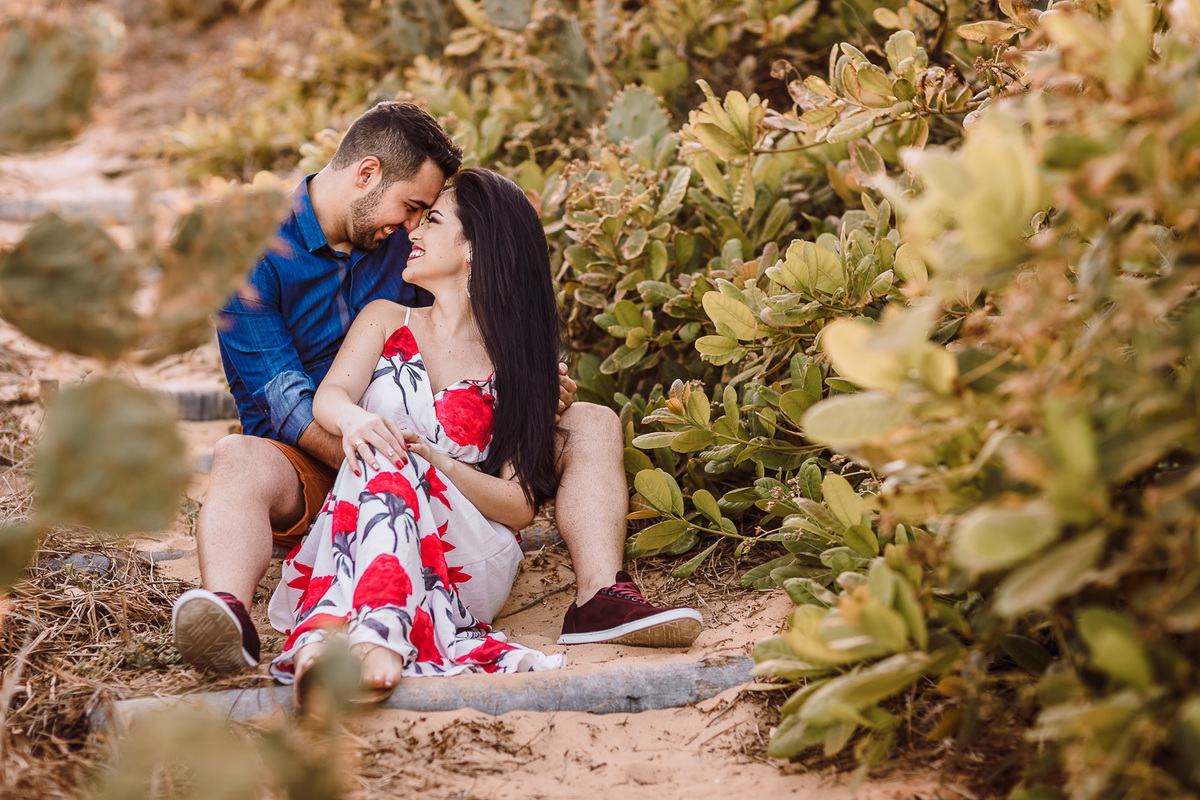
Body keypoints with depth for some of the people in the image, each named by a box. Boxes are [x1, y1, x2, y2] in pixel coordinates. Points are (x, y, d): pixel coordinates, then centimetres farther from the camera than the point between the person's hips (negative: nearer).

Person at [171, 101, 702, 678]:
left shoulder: (401, 241, 7)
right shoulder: (257, 253, -12)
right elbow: (286, 405, -20)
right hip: (311, 463, -5)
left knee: (591, 426, -8)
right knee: (239, 460, -39)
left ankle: (600, 598, -33)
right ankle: (228, 611, -69)